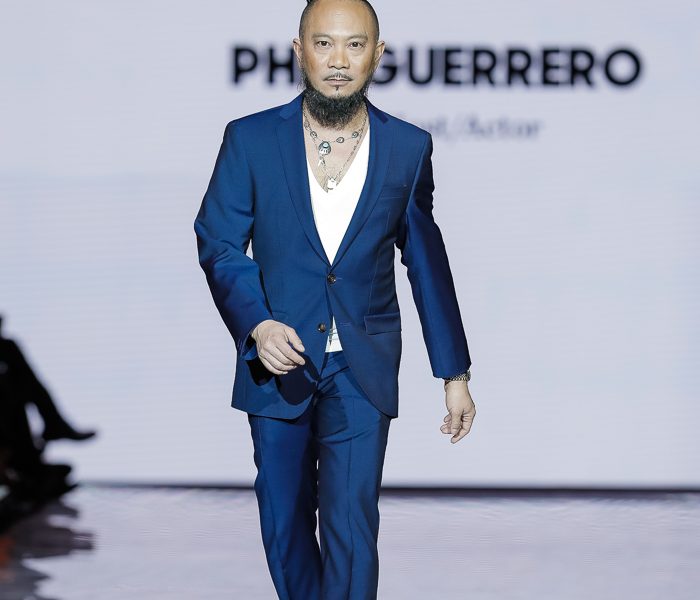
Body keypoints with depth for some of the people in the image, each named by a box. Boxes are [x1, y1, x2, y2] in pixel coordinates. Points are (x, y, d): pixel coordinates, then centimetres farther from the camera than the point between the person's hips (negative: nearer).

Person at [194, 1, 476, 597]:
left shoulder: (408, 147, 0)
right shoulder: (250, 139, -4)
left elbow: (427, 262, 7)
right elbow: (218, 243, -1)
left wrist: (455, 373, 9)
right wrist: (257, 324, -19)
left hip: (362, 369, -1)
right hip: (277, 365, 1)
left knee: (352, 529, -10)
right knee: (285, 525, 12)